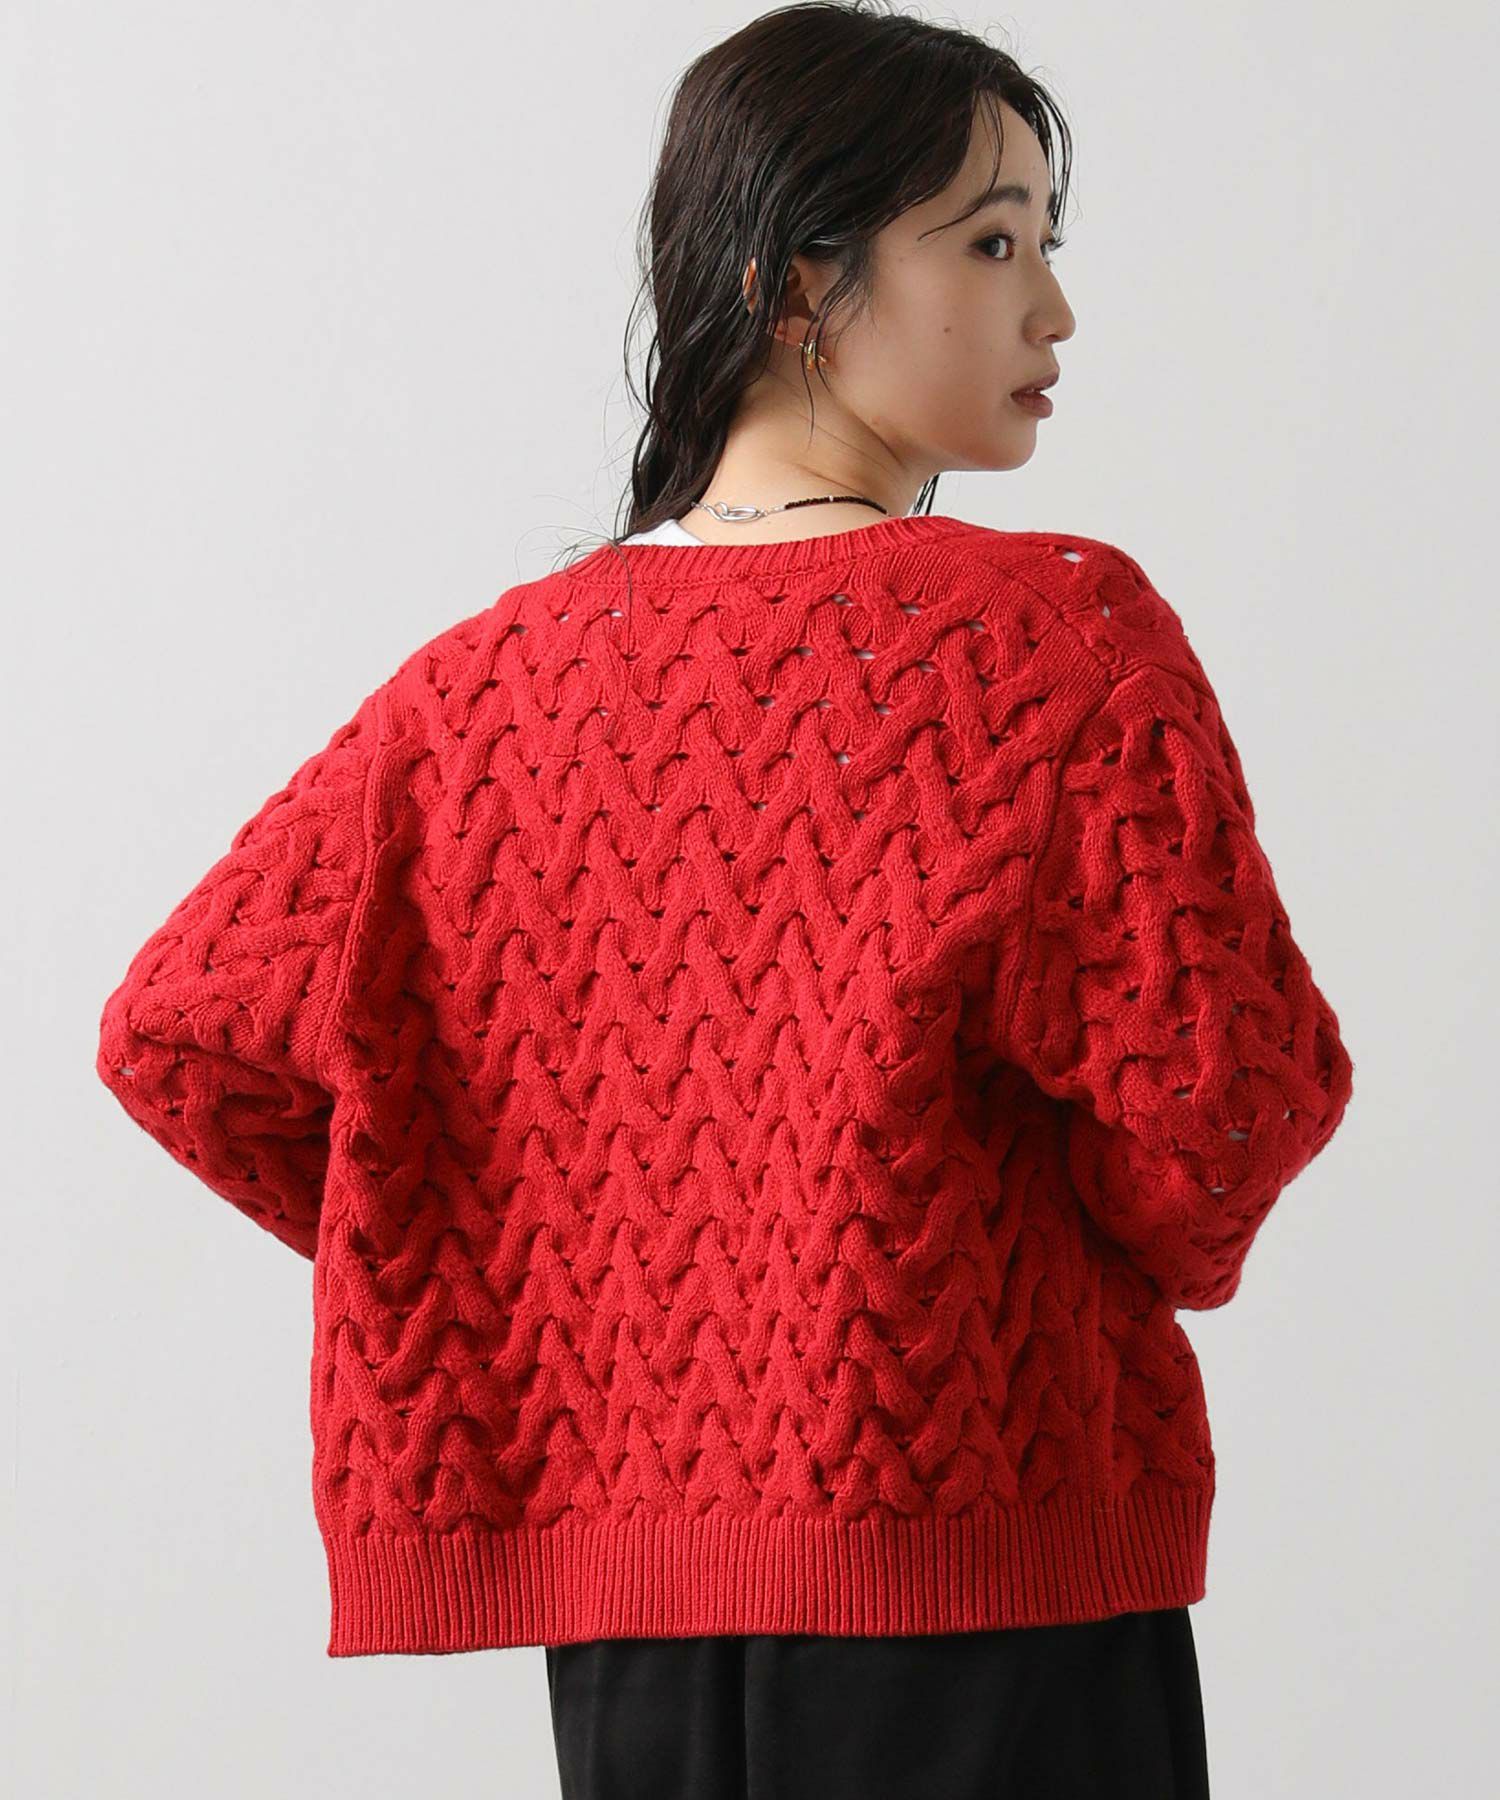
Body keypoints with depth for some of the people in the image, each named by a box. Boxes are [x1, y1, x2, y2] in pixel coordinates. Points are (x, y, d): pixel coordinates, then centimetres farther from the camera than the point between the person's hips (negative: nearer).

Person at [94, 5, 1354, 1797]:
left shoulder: (498, 674, 5)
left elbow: (180, 1031, 5)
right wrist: (1171, 1248, 7)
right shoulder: (1065, 635, -11)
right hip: (984, 1565, -5)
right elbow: (1222, 1085, -16)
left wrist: (511, 1290, 13)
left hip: (620, 1579, 5)